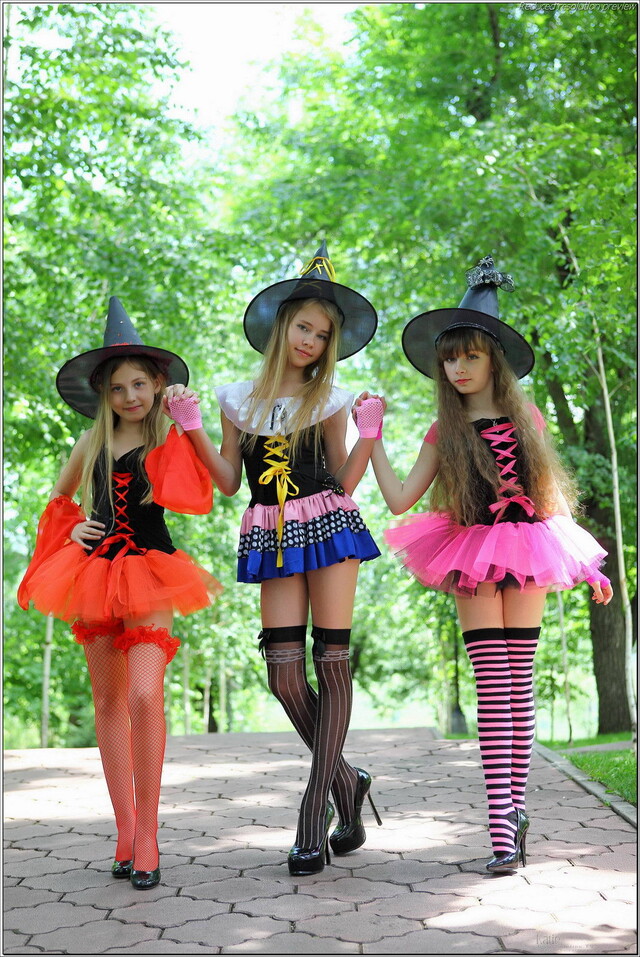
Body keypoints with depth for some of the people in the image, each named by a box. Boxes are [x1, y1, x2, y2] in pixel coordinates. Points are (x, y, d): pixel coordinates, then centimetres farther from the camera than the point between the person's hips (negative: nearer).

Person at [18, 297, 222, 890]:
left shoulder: (170, 441, 1)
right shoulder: (91, 444, 11)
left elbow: (199, 501, -17)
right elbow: (58, 499, 26)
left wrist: (187, 429, -18)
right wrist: (71, 530, 6)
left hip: (148, 572, -4)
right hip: (95, 572, 4)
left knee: (144, 695, -18)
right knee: (108, 702, 5)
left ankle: (147, 832, -7)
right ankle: (125, 829, 15)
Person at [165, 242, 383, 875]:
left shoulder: (328, 400, 6)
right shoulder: (240, 399, 11)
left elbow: (346, 479, 2)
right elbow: (228, 481, 9)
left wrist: (370, 430, -10)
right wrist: (192, 426, 1)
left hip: (327, 525, -2)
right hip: (271, 537, 2)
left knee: (331, 663, -6)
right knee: (283, 672, -7)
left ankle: (313, 818, 0)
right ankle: (346, 782, 17)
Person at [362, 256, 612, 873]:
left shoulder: (526, 418, 8)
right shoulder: (445, 432, 5)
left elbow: (554, 493, 14)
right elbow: (400, 498, 0)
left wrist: (586, 566, 13)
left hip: (526, 552, 1)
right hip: (473, 558, -1)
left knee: (519, 683, 2)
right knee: (495, 686, -8)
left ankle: (514, 803, 11)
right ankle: (503, 827, -10)